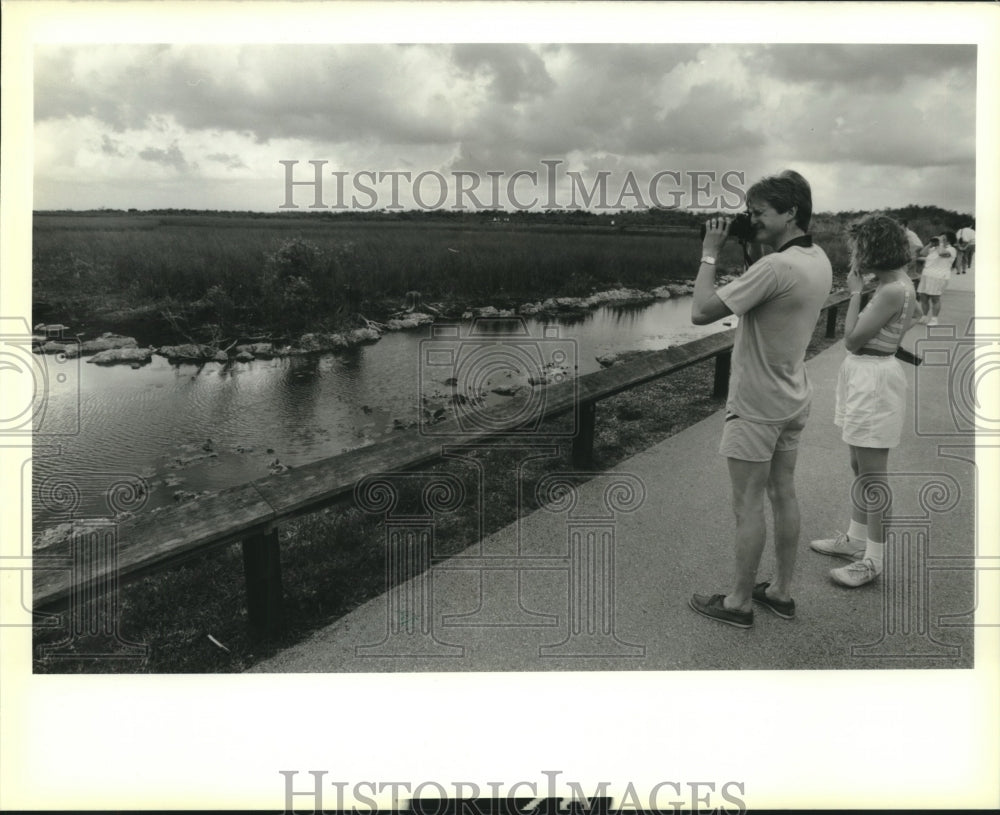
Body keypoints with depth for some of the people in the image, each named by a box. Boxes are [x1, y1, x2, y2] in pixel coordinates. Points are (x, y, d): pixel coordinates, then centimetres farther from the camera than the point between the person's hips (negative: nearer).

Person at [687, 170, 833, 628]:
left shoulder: (776, 267, -25)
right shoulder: (820, 261, 4)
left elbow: (701, 311, -26)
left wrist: (710, 253, -15)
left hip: (757, 406, -9)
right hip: (792, 399, 9)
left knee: (748, 505, 2)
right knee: (783, 494, 16)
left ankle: (739, 602, 14)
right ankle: (781, 591, 27)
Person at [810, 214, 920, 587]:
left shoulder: (893, 291, -22)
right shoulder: (895, 283, 9)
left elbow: (853, 339, -20)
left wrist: (855, 293, -14)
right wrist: (860, 291, 9)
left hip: (875, 380, -11)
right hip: (863, 376, 11)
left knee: (871, 472, -2)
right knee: (859, 465, 19)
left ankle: (874, 558, 9)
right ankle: (856, 539, 33)